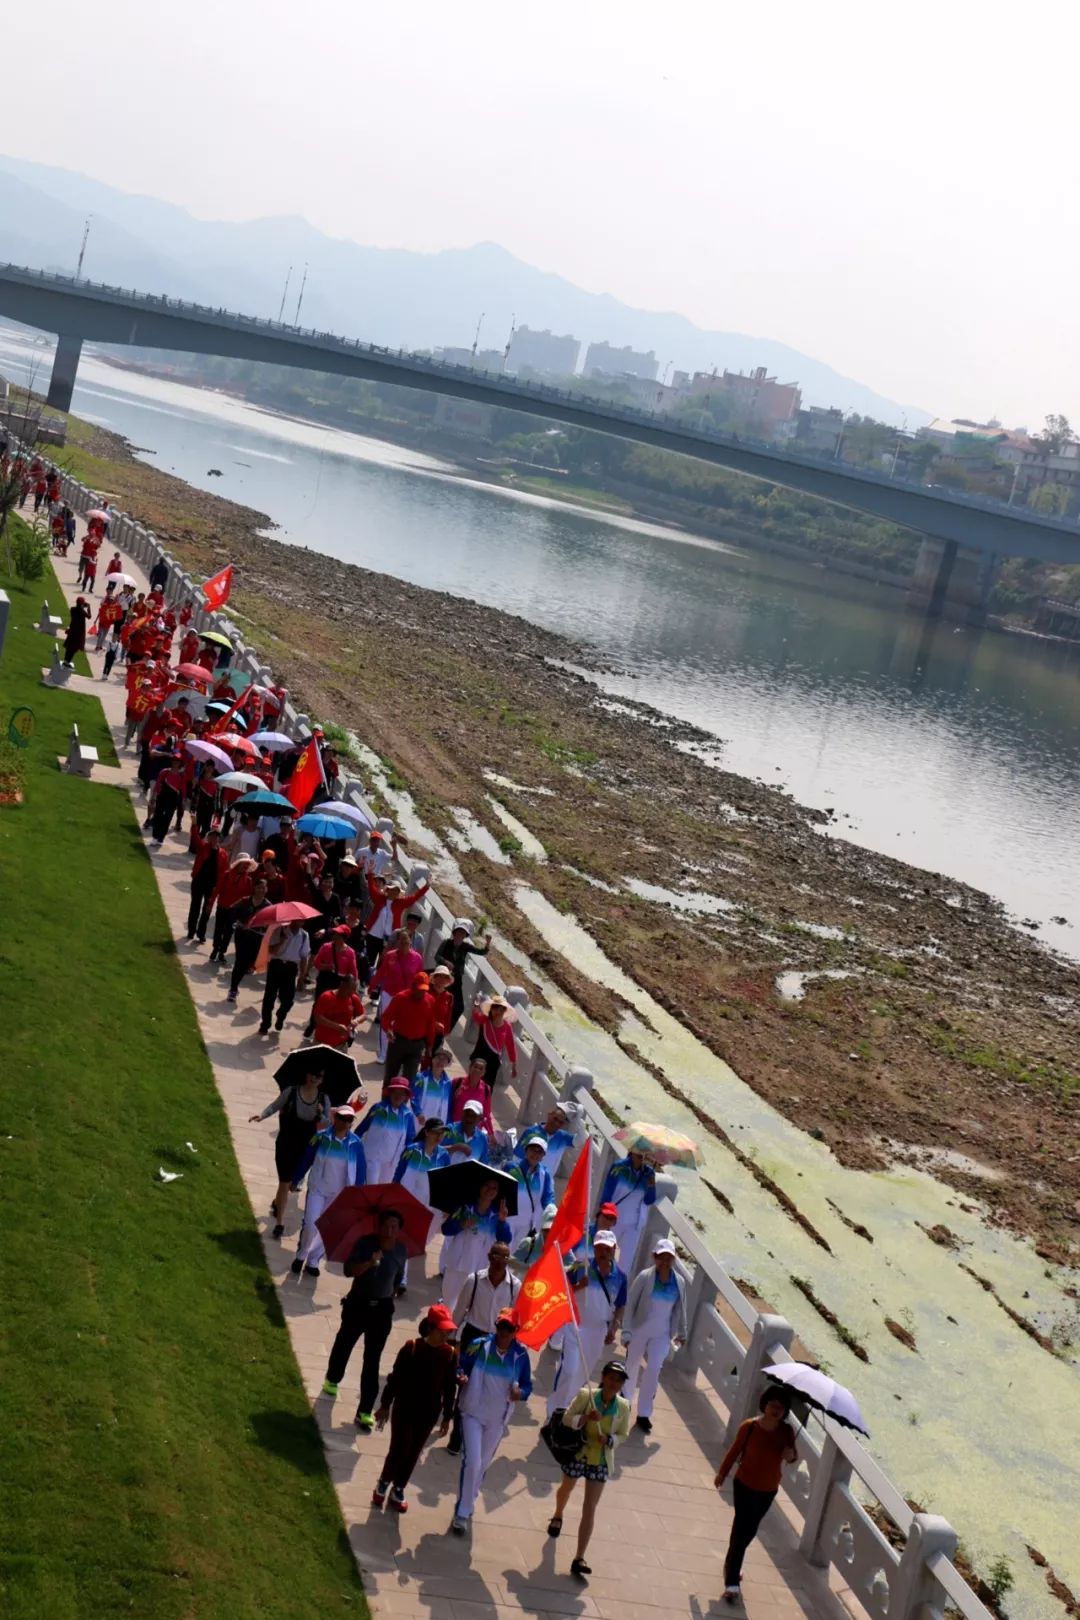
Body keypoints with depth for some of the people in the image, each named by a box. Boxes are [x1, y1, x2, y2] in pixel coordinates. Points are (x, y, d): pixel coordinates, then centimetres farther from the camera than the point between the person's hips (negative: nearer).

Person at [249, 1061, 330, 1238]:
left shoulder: (324, 1099, -5)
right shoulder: (291, 1092, -11)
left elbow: (328, 1125, -2)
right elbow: (275, 1106, -3)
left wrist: (321, 1115, -24)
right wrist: (262, 1115, -21)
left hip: (305, 1148, 3)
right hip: (285, 1145, -3)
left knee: (291, 1182, 19)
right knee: (285, 1182, -4)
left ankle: (277, 1203, 49)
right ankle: (279, 1223, 6)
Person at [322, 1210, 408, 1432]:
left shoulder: (401, 1250, -3)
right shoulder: (365, 1243, -14)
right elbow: (348, 1270, -24)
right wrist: (369, 1262, -38)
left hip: (382, 1309, 1)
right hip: (357, 1303, -1)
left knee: (372, 1359, -1)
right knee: (344, 1343, 21)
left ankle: (365, 1411, 1)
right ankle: (332, 1379, 51)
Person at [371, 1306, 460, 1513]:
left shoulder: (450, 1354, -8)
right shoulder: (411, 1348, -17)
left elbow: (450, 1387, 1)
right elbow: (395, 1377, -8)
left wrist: (447, 1416, 5)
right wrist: (385, 1405, -3)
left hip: (429, 1413, 3)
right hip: (404, 1409, -3)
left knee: (413, 1453, 13)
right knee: (399, 1449, 2)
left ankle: (398, 1490, 33)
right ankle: (383, 1483, 29)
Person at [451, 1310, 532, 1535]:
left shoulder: (520, 1355, -8)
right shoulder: (479, 1346, -13)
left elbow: (527, 1385, 1)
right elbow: (461, 1367, -3)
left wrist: (521, 1392, -21)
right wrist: (461, 1376, -25)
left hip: (497, 1419, 3)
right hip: (473, 1413, -3)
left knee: (483, 1464, 19)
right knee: (472, 1462, -13)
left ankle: (468, 1502, 44)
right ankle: (462, 1513, 1)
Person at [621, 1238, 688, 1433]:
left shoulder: (679, 1282, -2)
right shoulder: (645, 1277, -14)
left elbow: (680, 1309, 11)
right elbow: (630, 1304, -12)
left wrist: (681, 1333, 16)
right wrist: (627, 1332, -14)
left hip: (662, 1334, 2)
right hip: (640, 1330, -2)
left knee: (654, 1369, -9)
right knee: (631, 1366, 13)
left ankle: (644, 1414, -2)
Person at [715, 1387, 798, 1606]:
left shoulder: (786, 1431, -12)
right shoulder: (749, 1426, -20)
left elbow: (793, 1456, 1)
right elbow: (735, 1450, -5)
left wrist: (791, 1455, -24)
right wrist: (722, 1473, 5)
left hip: (768, 1489, 4)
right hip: (744, 1484, -4)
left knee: (750, 1530, 19)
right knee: (741, 1529, -5)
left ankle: (732, 1566, 42)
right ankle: (732, 1582, 2)